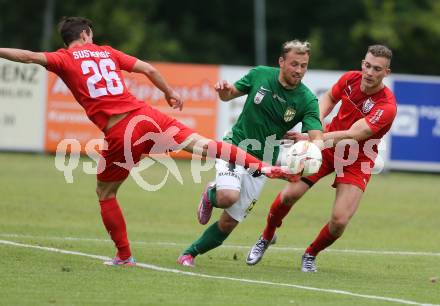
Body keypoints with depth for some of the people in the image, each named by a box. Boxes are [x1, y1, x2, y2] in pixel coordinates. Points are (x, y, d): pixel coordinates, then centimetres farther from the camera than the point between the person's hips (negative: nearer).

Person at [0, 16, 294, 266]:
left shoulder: (65, 59, 7)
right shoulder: (107, 52, 18)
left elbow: (30, 56, -10)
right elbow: (149, 69, 19)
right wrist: (170, 92, 34)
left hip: (119, 133, -3)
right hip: (145, 115, 3)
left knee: (105, 193, 15)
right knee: (202, 144, 5)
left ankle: (125, 256, 16)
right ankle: (265, 167, -2)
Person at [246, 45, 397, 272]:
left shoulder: (386, 106, -28)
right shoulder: (350, 79, -11)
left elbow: (352, 136, -36)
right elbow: (329, 97, 13)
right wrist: (318, 119, -8)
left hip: (357, 161, -3)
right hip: (327, 145, 3)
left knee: (339, 221, -15)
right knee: (290, 194, -8)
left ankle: (310, 255, 16)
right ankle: (265, 239, 20)